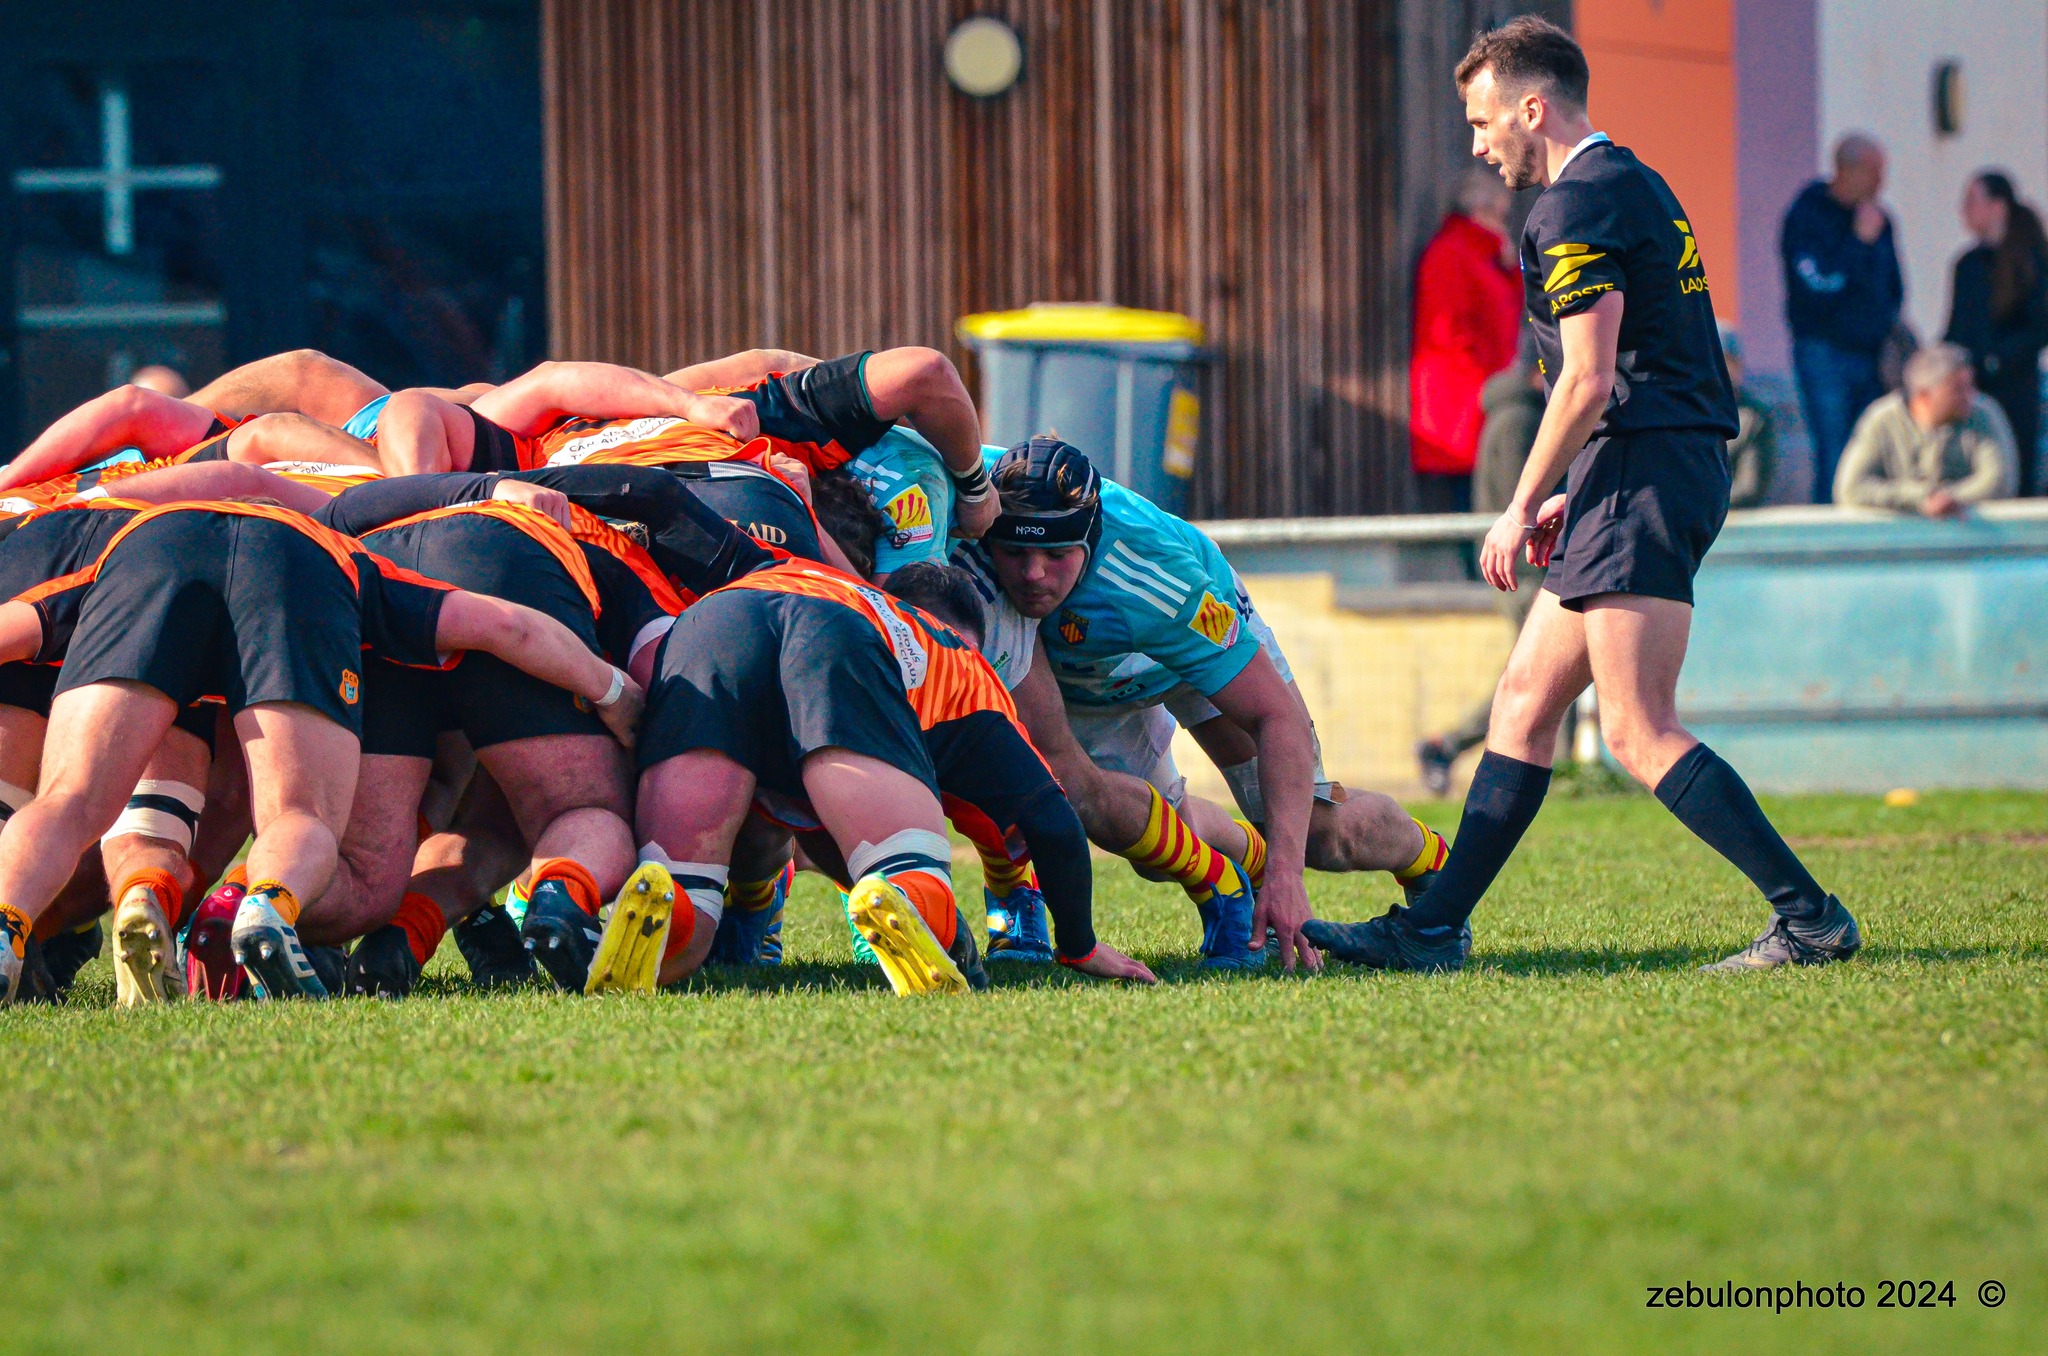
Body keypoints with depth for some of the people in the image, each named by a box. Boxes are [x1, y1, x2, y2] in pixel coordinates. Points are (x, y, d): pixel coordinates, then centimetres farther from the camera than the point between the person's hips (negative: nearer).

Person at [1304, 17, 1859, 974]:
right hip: (1670, 468, 11)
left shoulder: (1576, 205, -11)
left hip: (1646, 468, -11)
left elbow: (1589, 381, -18)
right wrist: (1576, 496, 22)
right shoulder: (1636, 186, 21)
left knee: (1640, 732, -12)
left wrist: (1523, 506, -9)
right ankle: (1431, 930, 15)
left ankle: (1811, 919, -14)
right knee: (1524, 698, 12)